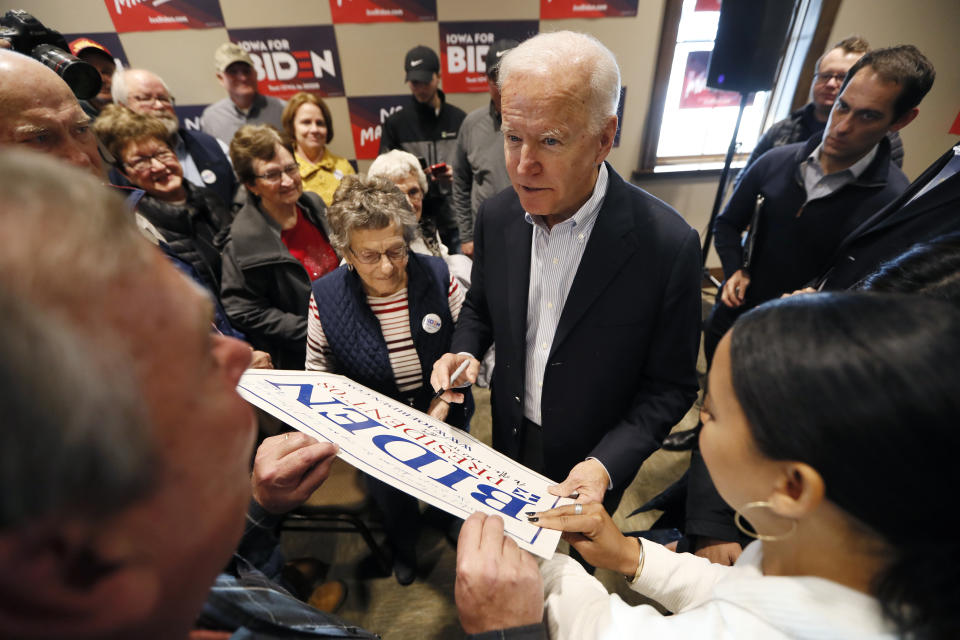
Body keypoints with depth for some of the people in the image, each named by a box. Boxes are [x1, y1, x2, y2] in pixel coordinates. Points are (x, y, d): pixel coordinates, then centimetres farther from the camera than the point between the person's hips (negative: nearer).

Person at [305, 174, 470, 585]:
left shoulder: (436, 275, -19)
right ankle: (404, 547, 64)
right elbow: (319, 370, -6)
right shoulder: (325, 298, -20)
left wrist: (444, 405, -18)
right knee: (391, 496, 27)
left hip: (445, 418, 1)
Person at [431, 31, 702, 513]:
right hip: (511, 438, 4)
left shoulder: (668, 244, -27)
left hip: (590, 462, -3)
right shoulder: (496, 216, -14)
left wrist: (606, 464, -27)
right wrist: (464, 352, -16)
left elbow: (671, 386, -17)